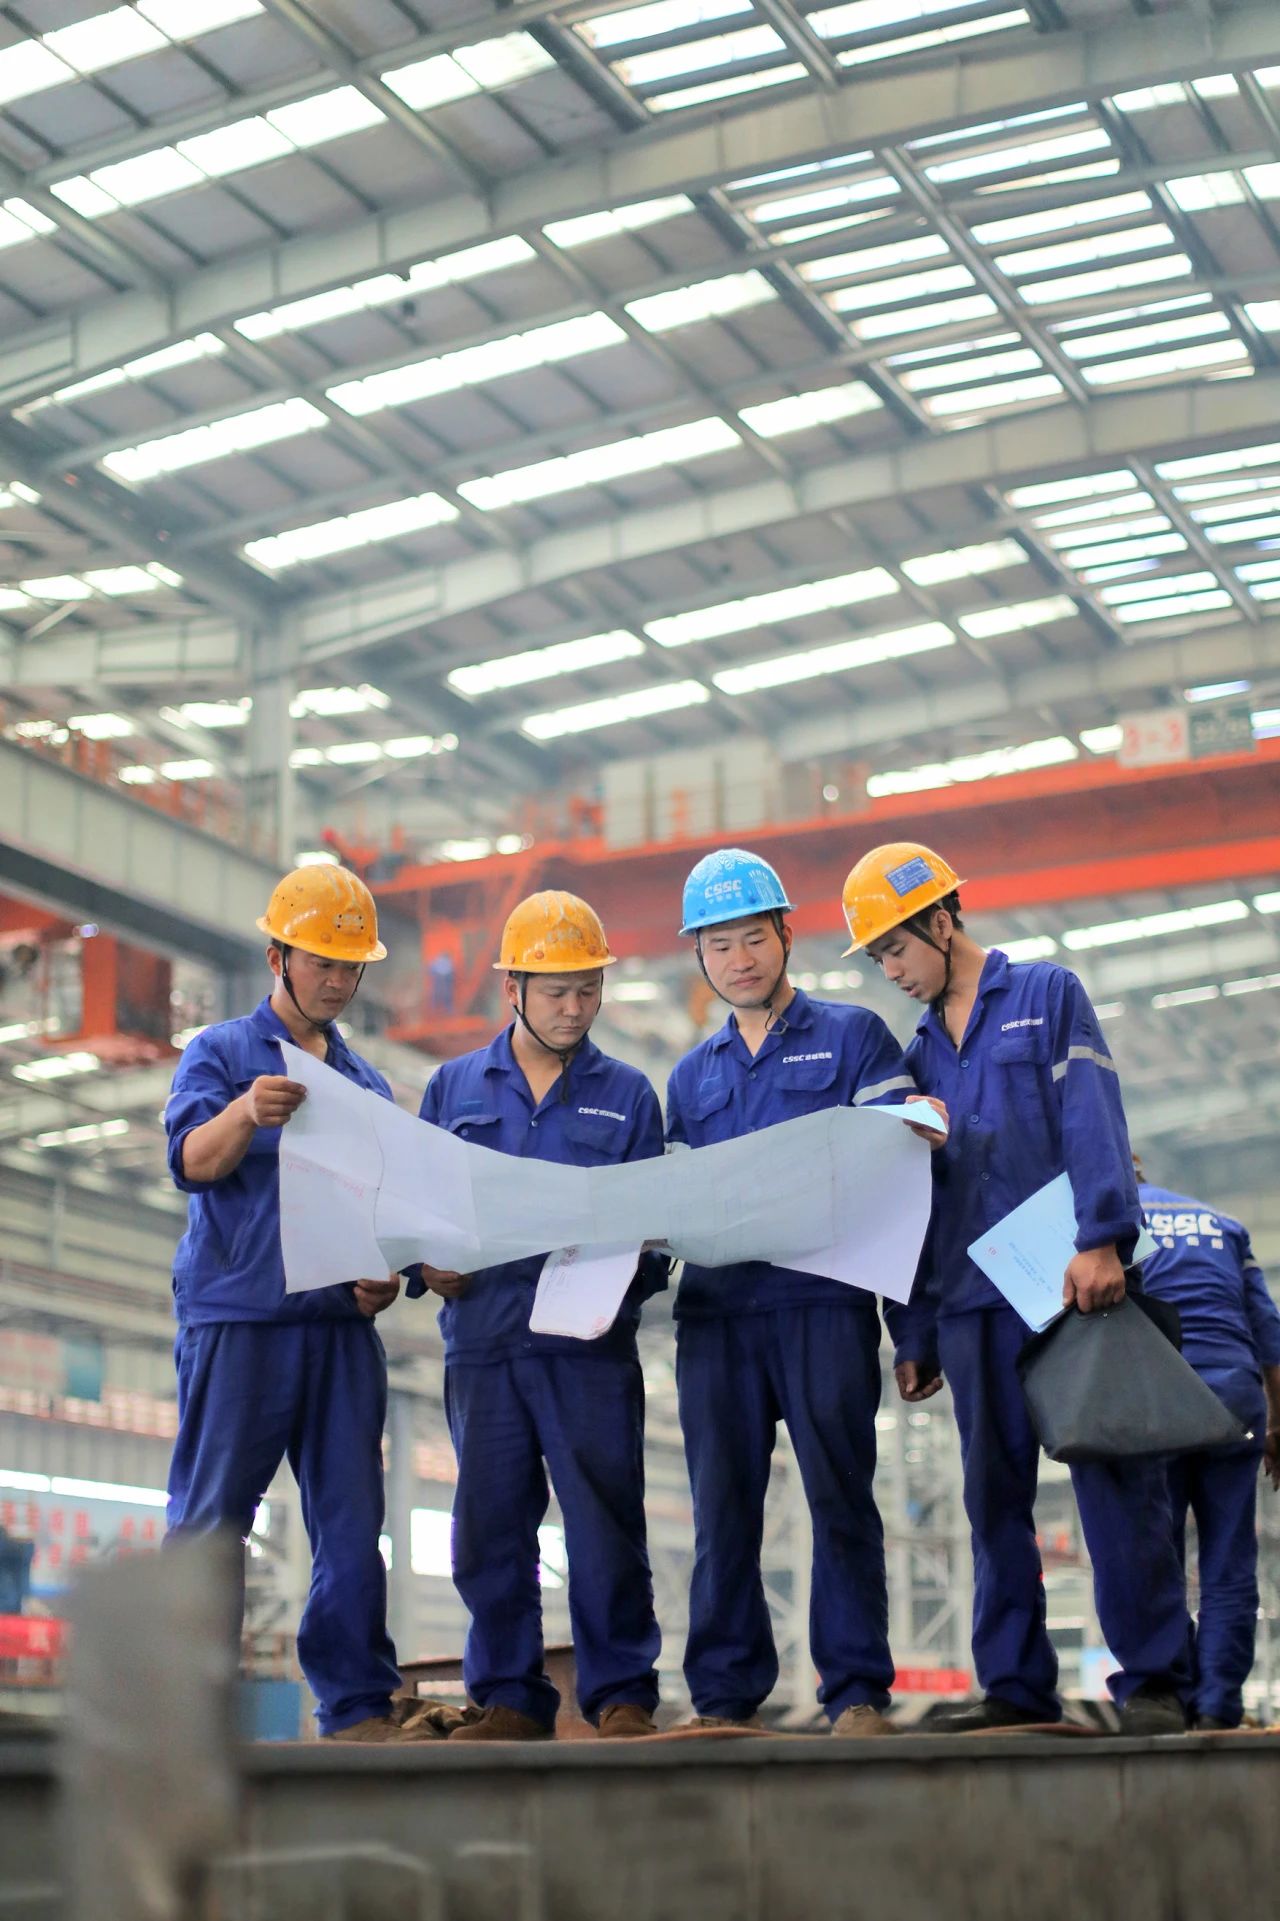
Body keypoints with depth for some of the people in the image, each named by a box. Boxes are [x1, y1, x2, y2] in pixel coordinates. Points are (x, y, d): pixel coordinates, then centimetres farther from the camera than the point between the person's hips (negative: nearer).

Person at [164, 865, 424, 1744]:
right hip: (238, 1318, -4)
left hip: (343, 1326, 5)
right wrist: (246, 1114, -34)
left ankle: (358, 1701, 8)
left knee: (353, 1523, 3)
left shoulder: (366, 1080, 19)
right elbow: (192, 1161, -12)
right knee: (211, 1520, -3)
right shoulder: (220, 1052, 4)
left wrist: (384, 1272, 2)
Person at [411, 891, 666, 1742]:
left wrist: (627, 1274, -12)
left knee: (606, 1523, -4)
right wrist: (428, 1265, -5)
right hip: (482, 1340, 2)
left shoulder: (628, 1094, 11)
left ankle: (623, 1693, 6)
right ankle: (510, 1696, 14)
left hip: (591, 1341, -2)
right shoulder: (454, 1087, 15)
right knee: (490, 1528, 4)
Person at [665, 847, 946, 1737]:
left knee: (841, 1497, -4)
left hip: (824, 1301, -4)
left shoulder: (854, 1037, 8)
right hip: (716, 1308, 4)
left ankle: (857, 1690, 1)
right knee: (723, 1507, 3)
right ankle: (724, 1692, 8)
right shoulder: (692, 1076, 22)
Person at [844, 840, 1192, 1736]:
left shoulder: (1047, 994, 5)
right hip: (974, 1302, 5)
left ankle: (1154, 1681, 0)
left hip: (1072, 1287, -5)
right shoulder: (922, 1052, 20)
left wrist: (1102, 1240, -21)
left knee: (1118, 1483, -5)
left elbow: (1091, 1120, -8)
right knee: (996, 1500, 4)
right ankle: (1016, 1685, 10)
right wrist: (917, 1337, 15)